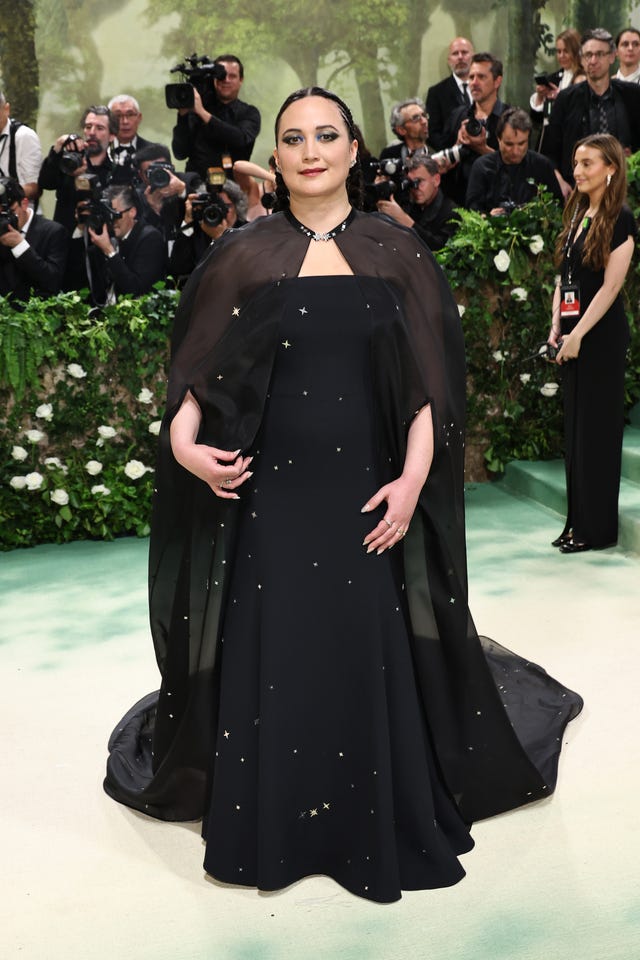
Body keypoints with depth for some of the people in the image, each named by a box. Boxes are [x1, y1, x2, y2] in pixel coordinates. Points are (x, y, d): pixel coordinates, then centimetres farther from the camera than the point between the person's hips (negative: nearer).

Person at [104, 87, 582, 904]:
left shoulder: (396, 254, 2)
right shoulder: (244, 256, 3)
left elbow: (430, 381, 0)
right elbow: (200, 372, 3)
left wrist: (414, 479, -10)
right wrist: (181, 436, -15)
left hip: (368, 496, 0)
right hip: (270, 493, 0)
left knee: (370, 661, 6)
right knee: (268, 660, 6)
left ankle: (377, 829, 26)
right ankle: (266, 823, 26)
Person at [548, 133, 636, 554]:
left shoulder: (620, 218, -9)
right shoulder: (576, 214, 13)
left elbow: (611, 286, -15)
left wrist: (578, 335, -18)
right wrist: (556, 327, 4)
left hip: (601, 335, -7)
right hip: (572, 334, 8)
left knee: (597, 430, -2)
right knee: (575, 428, 10)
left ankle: (598, 528, 7)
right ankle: (578, 521, 18)